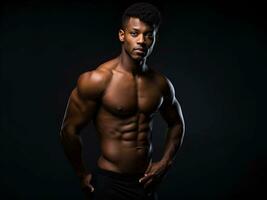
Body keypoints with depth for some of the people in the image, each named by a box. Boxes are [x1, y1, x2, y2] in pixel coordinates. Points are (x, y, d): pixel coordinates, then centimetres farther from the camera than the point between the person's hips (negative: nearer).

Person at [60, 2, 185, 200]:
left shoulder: (161, 84, 0)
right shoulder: (98, 80, -15)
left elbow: (177, 124, 16)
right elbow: (70, 130, -10)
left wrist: (165, 163, 6)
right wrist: (83, 175, -2)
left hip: (145, 181, 4)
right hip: (109, 181, -4)